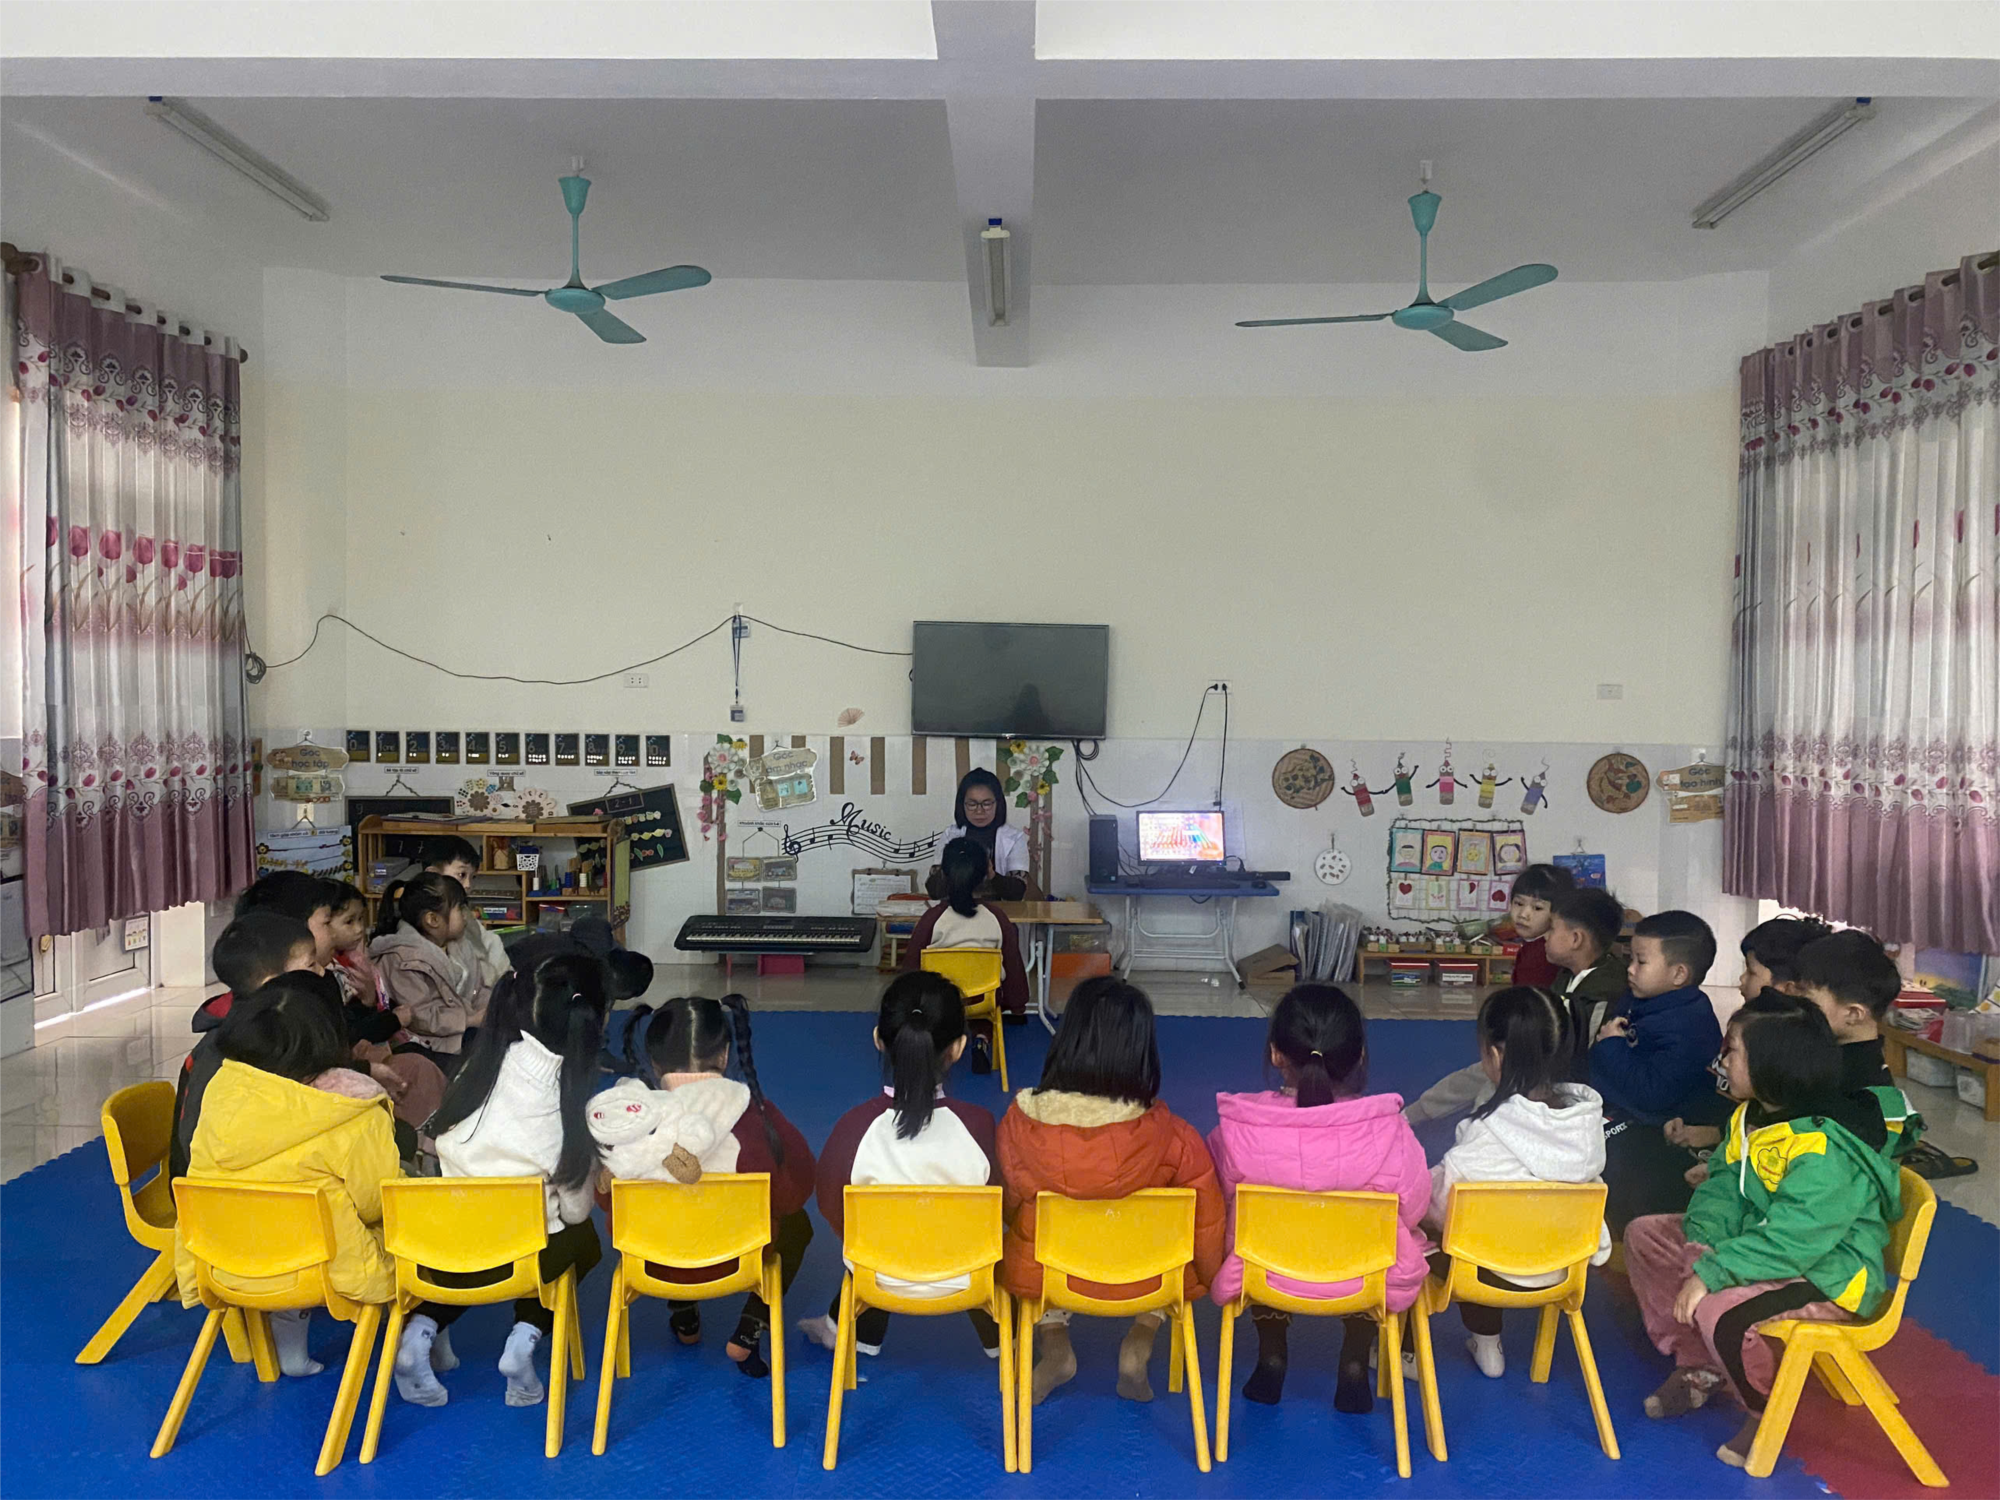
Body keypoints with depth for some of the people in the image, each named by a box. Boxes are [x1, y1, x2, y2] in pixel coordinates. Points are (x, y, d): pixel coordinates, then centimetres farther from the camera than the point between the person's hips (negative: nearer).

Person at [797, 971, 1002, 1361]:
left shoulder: (855, 1125, -23)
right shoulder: (976, 1124, -24)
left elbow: (831, 1207, -8)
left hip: (879, 1280, 1)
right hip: (963, 1280, 0)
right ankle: (997, 1337, 49)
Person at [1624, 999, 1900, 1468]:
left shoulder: (1826, 1156, -29)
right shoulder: (1750, 1116, 0)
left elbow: (1787, 1242, -34)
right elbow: (1723, 1188, 2)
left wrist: (1710, 1274, -34)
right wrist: (1702, 1241, -17)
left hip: (1827, 1277, -10)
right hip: (1760, 1238, 10)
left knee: (1720, 1311, -34)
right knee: (1645, 1235, 5)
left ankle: (1767, 1412, -2)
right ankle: (1698, 1367, 16)